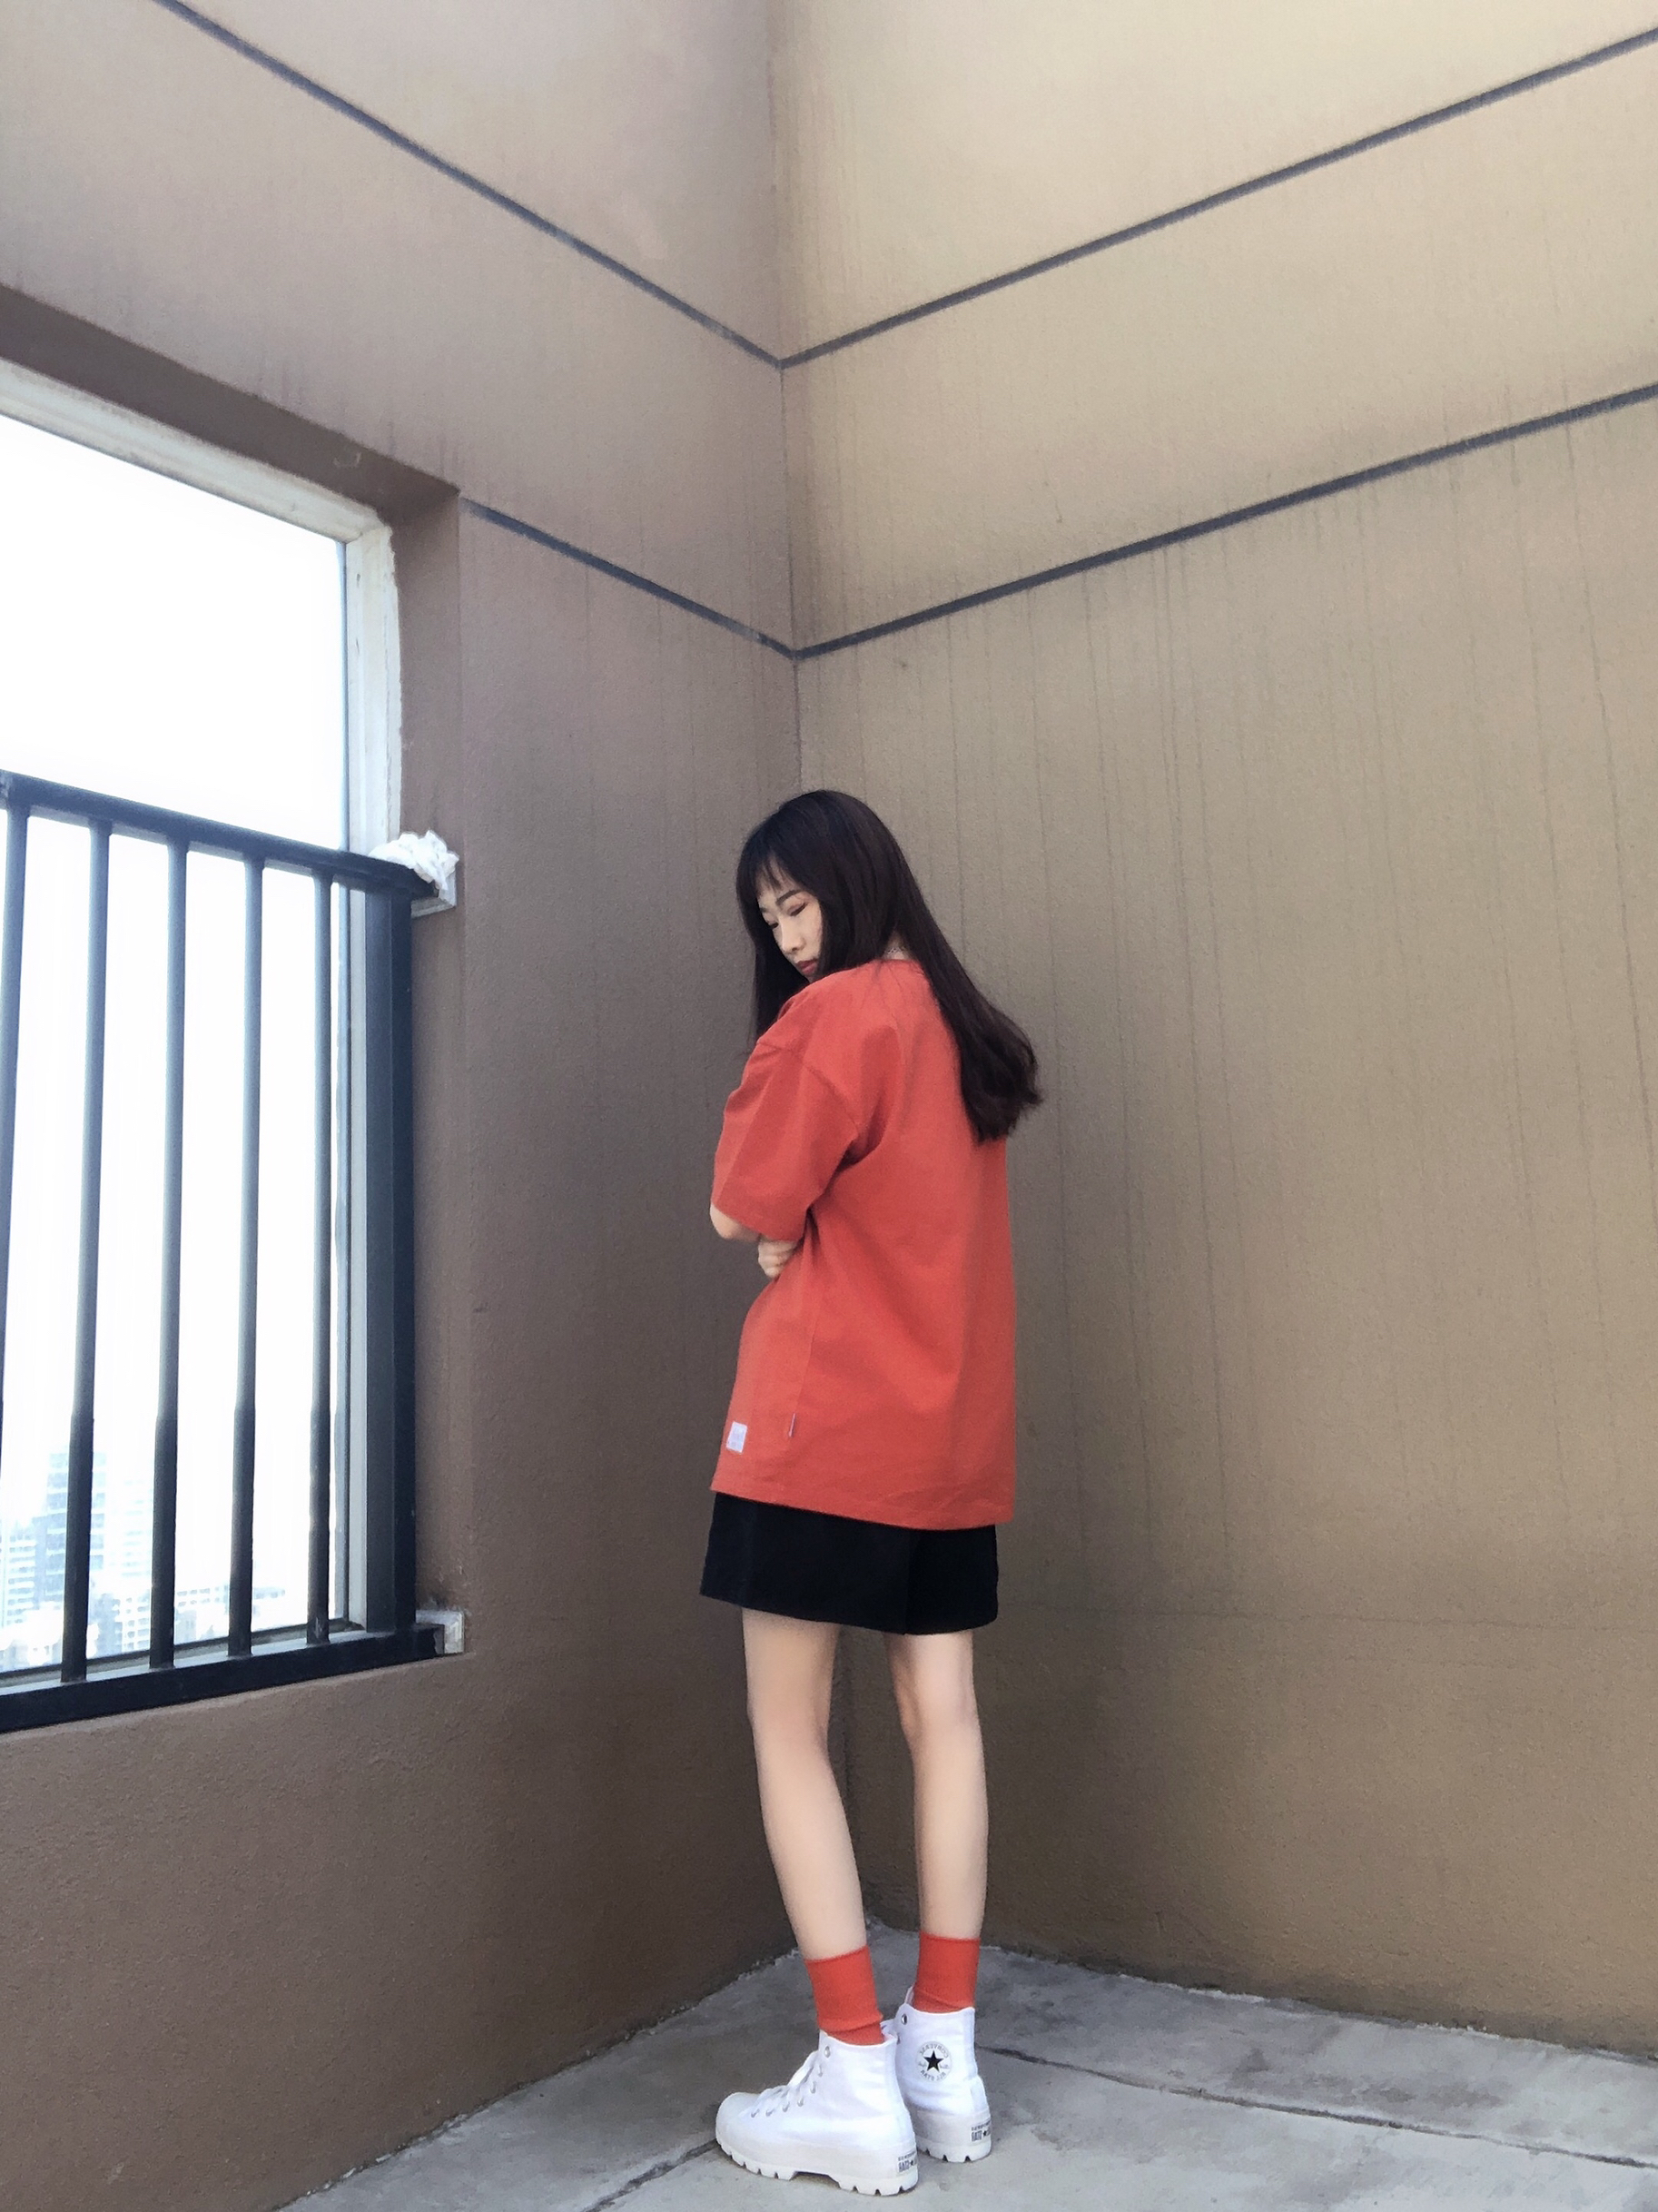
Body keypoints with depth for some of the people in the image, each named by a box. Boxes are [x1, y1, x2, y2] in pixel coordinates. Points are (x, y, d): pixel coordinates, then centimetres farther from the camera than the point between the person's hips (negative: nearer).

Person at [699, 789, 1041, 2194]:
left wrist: (781, 1226, 9)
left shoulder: (837, 1014, -10)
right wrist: (804, 1229, 8)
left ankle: (857, 2085, 3)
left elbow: (743, 1211, -9)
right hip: (956, 1431, 8)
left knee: (790, 1733, 0)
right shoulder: (966, 1032, 14)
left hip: (827, 1425, -7)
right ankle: (946, 2056, 15)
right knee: (942, 1717, 8)